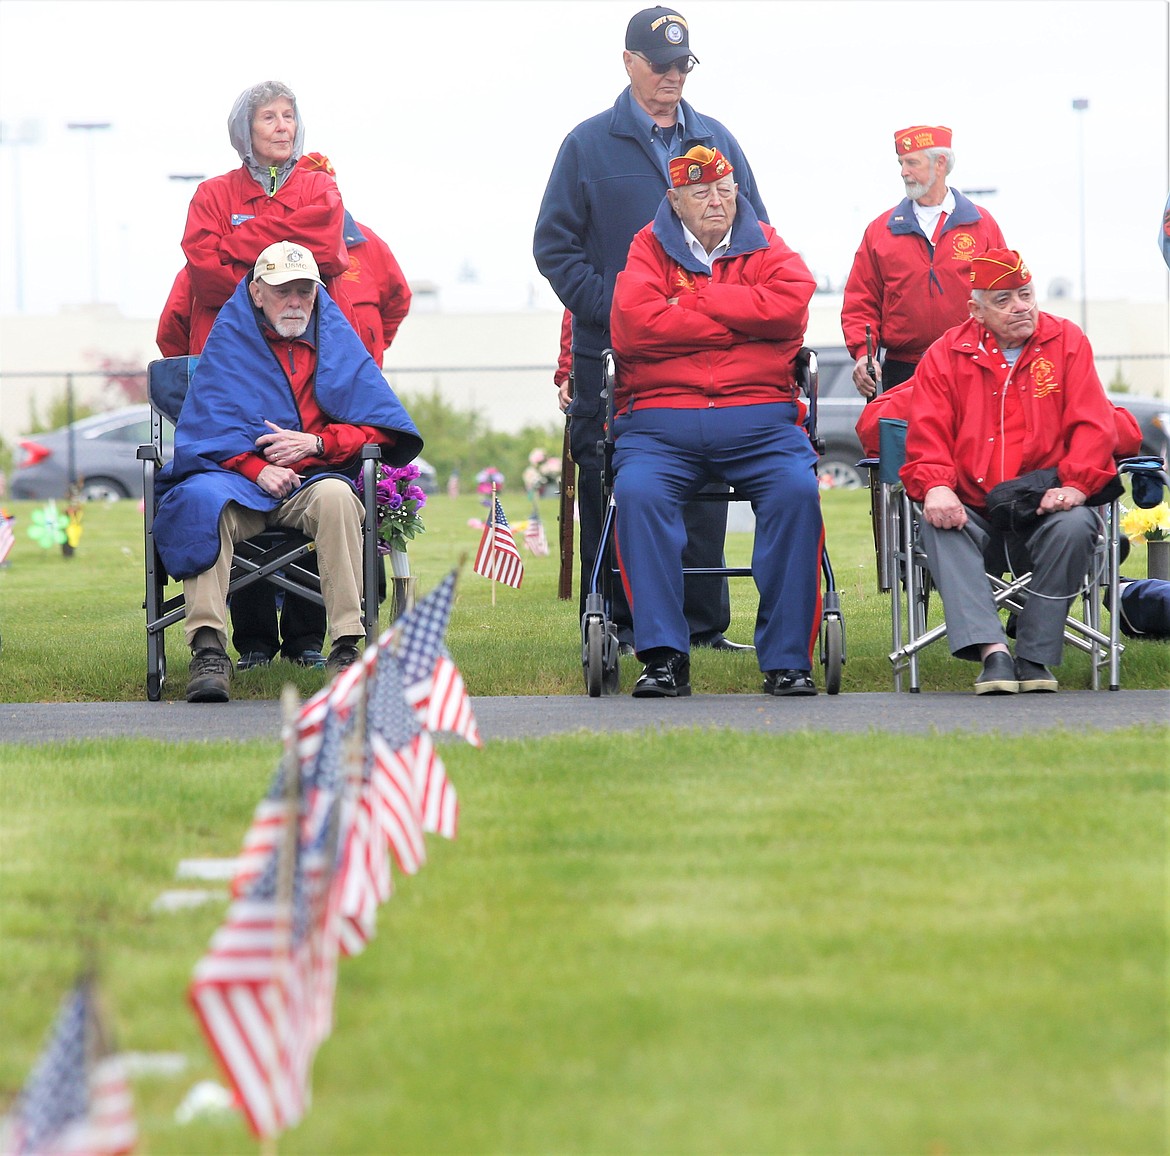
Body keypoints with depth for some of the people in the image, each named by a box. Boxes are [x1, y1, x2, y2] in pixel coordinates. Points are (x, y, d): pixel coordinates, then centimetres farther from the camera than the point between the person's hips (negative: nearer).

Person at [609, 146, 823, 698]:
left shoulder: (765, 248, 17)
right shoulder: (648, 250, 13)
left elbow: (791, 304, -6)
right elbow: (638, 322, -8)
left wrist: (697, 300, -3)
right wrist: (742, 323, -3)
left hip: (757, 418, 1)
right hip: (660, 419, -1)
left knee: (797, 490, -28)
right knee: (637, 492, -30)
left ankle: (787, 659, -23)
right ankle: (664, 657, -27)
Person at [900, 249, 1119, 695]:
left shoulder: (1066, 342, 7)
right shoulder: (946, 355, 8)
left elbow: (1094, 424, -2)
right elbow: (927, 435, -1)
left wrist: (1075, 484, -19)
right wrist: (935, 486, -22)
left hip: (1044, 511, -1)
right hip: (974, 516, 1)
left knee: (1075, 526, -33)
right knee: (938, 527, -31)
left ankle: (1035, 657, -25)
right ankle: (992, 651, -42)